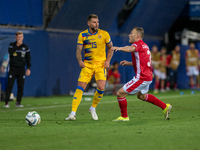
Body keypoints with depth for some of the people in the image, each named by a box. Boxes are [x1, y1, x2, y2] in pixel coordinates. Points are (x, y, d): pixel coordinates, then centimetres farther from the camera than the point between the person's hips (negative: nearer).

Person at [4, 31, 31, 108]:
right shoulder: (11, 45, 3)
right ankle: (6, 102, -6)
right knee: (9, 86, -7)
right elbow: (10, 52, -16)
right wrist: (17, 45, -17)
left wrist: (28, 68, -1)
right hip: (13, 68, -2)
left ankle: (18, 102, 8)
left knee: (21, 86, 0)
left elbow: (28, 58, 9)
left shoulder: (25, 47, 7)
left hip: (21, 69, 2)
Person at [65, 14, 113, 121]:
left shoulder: (104, 34, 1)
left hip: (101, 64, 0)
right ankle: (73, 113, -7)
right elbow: (78, 50, 1)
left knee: (101, 88, -14)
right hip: (87, 64, 0)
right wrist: (80, 61, -17)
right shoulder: (82, 35, 1)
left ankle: (93, 108, 13)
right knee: (80, 88, -9)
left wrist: (108, 61, -3)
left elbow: (111, 48, 11)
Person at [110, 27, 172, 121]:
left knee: (120, 93, -4)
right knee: (141, 96, 33)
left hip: (141, 78, -10)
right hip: (148, 76, 10)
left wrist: (119, 48, -57)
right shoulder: (144, 46, 17)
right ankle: (165, 107, 31)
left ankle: (124, 116, 8)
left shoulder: (138, 44, -14)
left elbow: (131, 49, -40)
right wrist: (128, 63, 17)